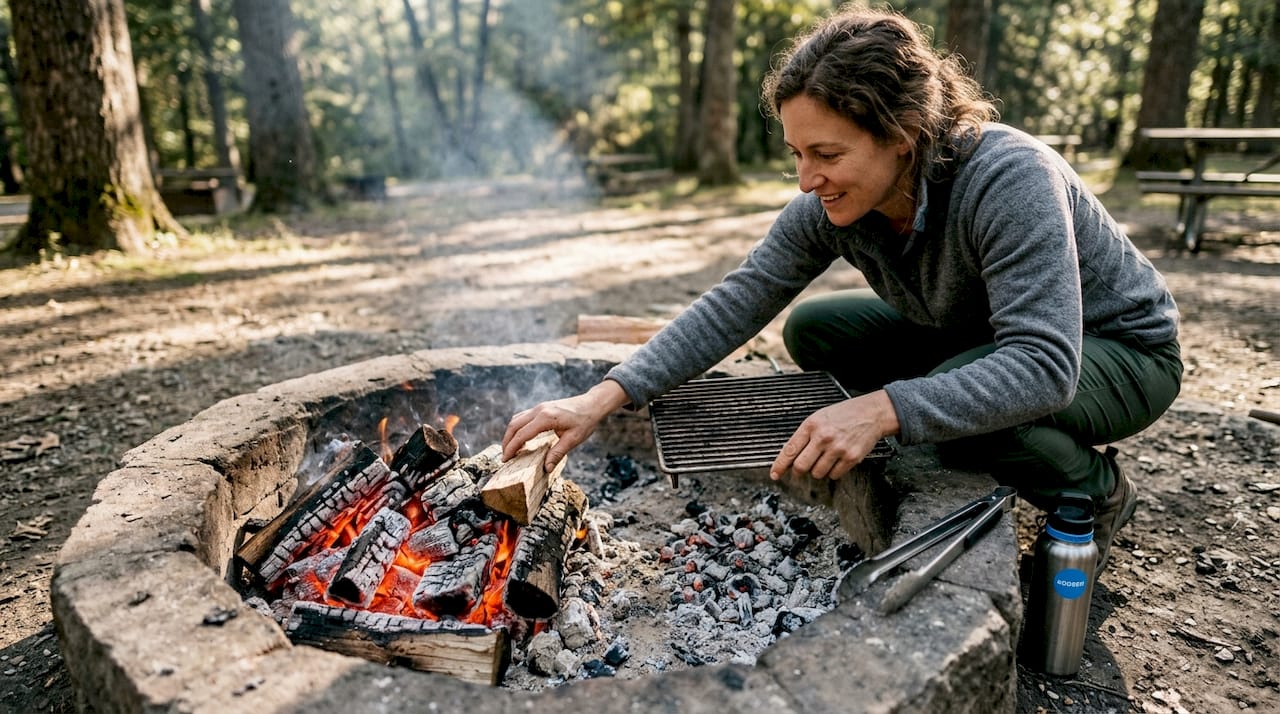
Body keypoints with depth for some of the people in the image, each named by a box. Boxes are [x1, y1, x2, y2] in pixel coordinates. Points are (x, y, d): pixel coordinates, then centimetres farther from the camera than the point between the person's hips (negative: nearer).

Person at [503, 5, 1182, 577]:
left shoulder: (1010, 179, -36)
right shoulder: (832, 203, -17)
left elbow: (1045, 366, -41)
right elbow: (735, 302, -19)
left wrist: (882, 408, -52)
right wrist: (603, 397, -28)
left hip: (1120, 347, -6)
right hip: (971, 337, 6)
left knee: (965, 403, -36)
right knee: (813, 330, -6)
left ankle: (1098, 491, -2)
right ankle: (965, 462, 7)